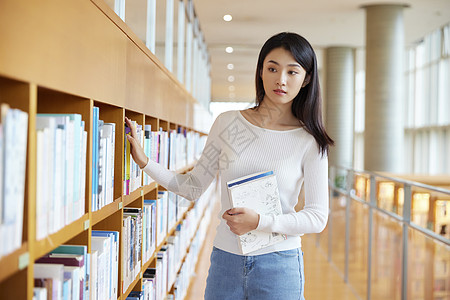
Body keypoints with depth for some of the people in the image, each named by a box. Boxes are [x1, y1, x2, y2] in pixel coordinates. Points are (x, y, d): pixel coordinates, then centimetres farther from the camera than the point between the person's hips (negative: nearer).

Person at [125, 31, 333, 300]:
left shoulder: (310, 143, -5)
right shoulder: (228, 123, 2)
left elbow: (318, 217, -6)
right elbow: (193, 187, 7)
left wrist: (259, 221, -17)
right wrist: (145, 162, -3)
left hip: (278, 265, -2)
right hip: (225, 259, 2)